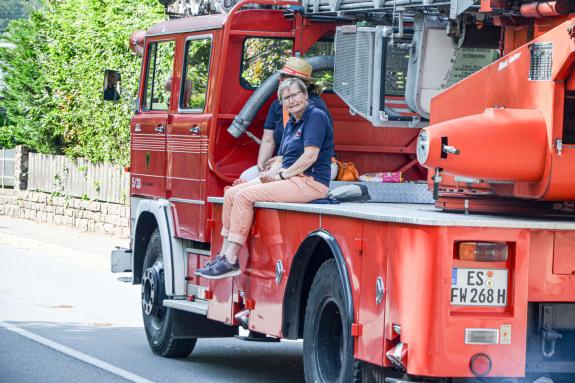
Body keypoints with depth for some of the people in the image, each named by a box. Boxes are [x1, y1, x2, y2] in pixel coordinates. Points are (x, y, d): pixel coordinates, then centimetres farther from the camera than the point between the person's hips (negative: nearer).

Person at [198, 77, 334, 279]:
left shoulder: (316, 116, -8)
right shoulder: (292, 123, 21)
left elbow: (310, 156, -18)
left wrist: (282, 175, -12)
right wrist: (271, 173, 1)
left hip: (310, 182, -10)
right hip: (292, 179, 10)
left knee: (246, 195, -22)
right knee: (231, 193, 0)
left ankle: (231, 261, -23)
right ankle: (224, 255, -5)